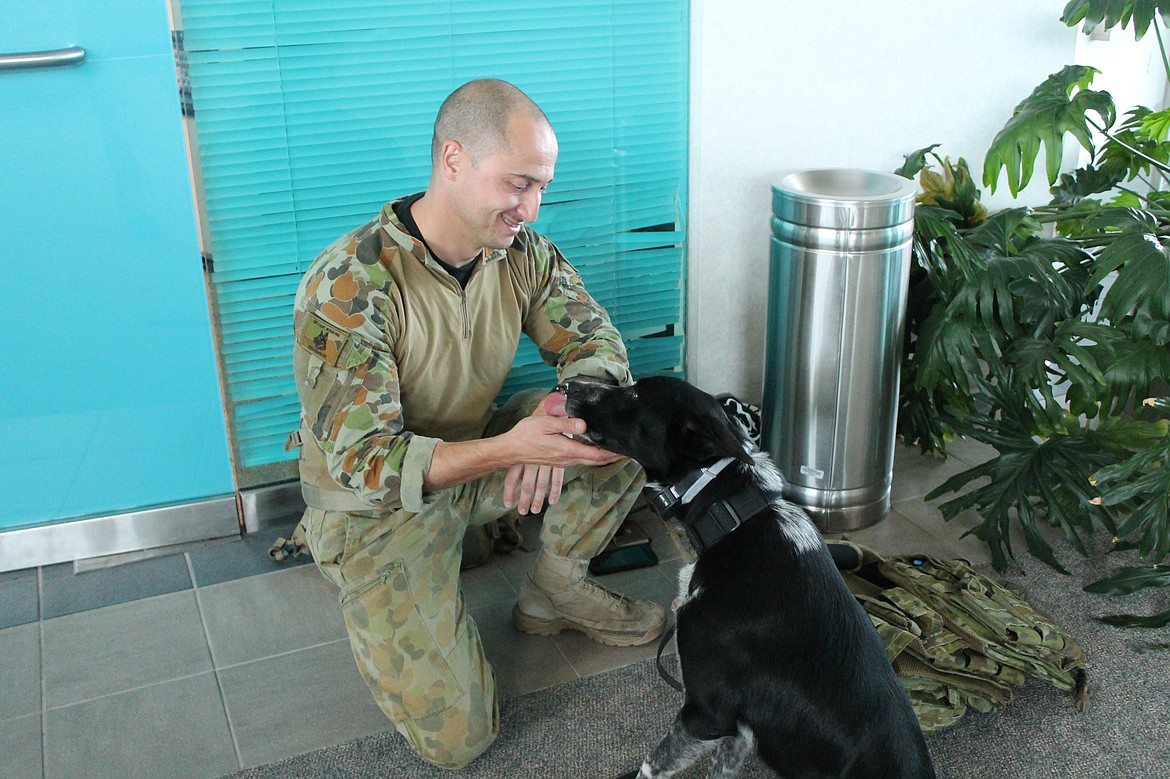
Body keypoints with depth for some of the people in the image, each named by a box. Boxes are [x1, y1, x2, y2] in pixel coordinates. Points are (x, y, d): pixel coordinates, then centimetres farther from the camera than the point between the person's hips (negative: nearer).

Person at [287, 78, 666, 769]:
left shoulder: (523, 252, -11)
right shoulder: (347, 286, -30)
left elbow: (598, 344, -6)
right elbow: (362, 460, -32)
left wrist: (560, 409, -31)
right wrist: (507, 448, -46)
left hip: (477, 461, 6)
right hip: (378, 505, -5)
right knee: (457, 738, -12)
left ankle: (556, 589, 7)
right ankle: (376, 604, 16)